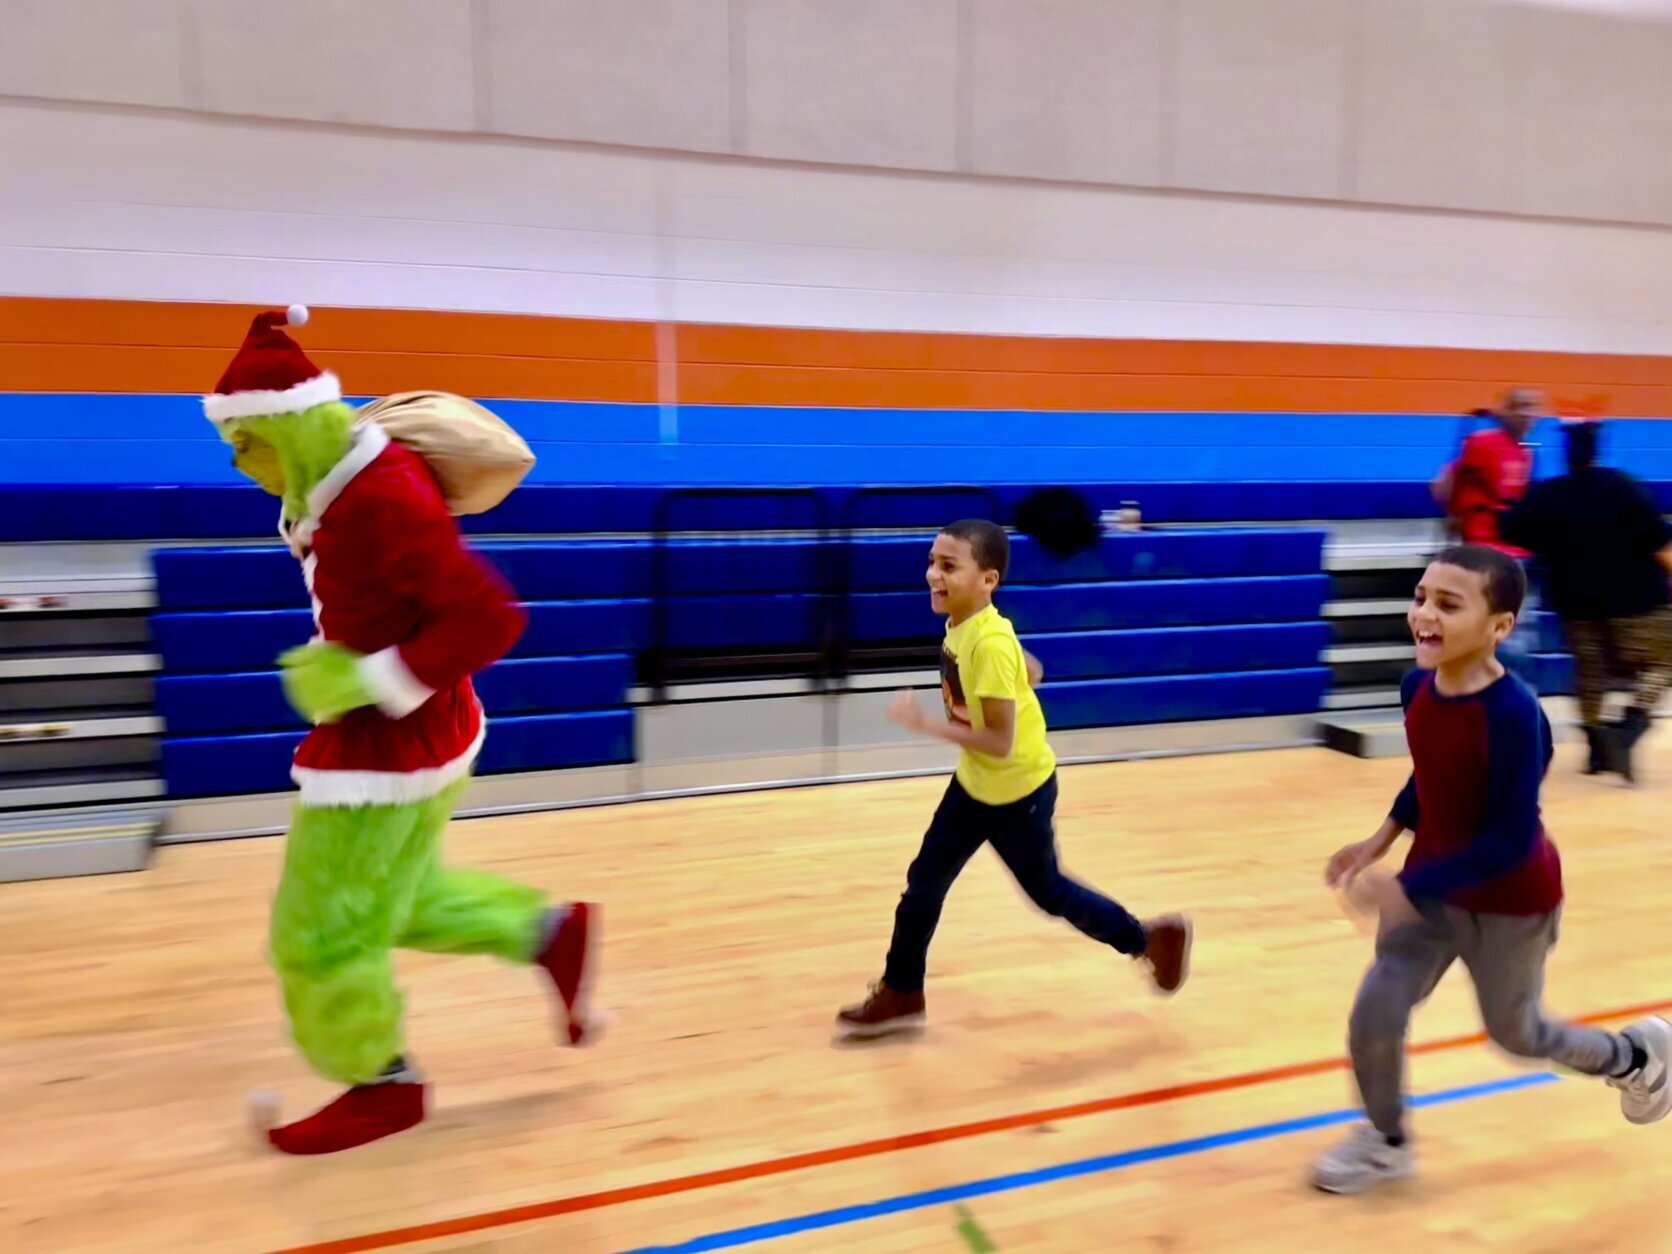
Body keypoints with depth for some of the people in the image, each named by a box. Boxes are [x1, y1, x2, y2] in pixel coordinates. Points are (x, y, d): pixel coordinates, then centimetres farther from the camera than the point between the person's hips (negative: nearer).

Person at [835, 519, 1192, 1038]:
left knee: (1047, 892, 12)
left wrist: (926, 724, -30)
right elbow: (1033, 671, 10)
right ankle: (900, 994, 24)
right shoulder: (962, 624, -4)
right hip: (974, 782, 8)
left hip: (1018, 790, -8)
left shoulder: (989, 645, -31)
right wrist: (1002, 702, 2)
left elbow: (1000, 742, -30)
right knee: (925, 880, 10)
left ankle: (1150, 940, 34)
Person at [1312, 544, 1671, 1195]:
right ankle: (1387, 1141, 26)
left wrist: (1407, 888, -29)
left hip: (1510, 901, -5)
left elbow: (1511, 841, -27)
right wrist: (1381, 840, 3)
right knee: (1372, 1018, -2)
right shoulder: (1419, 685, -10)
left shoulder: (1514, 713, -31)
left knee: (1514, 1032, 19)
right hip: (1433, 884, 5)